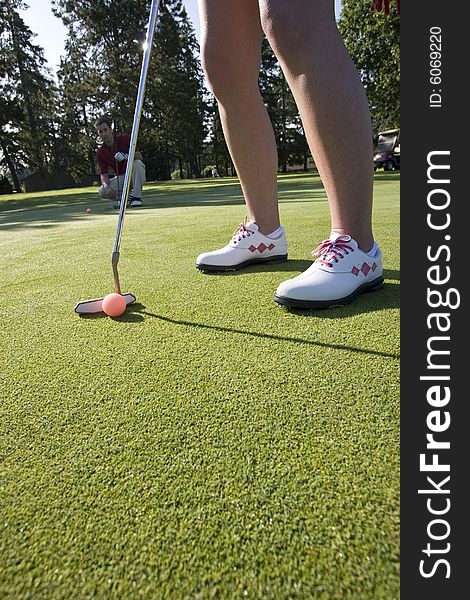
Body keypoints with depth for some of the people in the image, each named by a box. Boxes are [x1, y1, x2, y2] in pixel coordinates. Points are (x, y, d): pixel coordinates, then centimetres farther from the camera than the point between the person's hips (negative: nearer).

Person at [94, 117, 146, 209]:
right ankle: (126, 198, 2)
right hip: (120, 177, 2)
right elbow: (103, 174, -7)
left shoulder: (125, 138, -9)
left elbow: (139, 156, -15)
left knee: (137, 163, -35)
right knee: (103, 191, -24)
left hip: (134, 174, -2)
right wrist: (106, 186, -30)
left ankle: (136, 197, -26)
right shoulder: (100, 153, -4)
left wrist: (125, 156, -35)